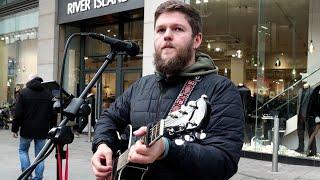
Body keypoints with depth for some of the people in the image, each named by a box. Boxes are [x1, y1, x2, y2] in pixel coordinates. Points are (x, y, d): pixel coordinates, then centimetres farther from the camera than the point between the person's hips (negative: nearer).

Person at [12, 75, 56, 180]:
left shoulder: (24, 92, -4)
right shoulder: (48, 93, 5)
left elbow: (18, 113, -6)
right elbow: (53, 113, 7)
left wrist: (15, 128, 0)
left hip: (27, 129, -2)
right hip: (42, 130, 2)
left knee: (23, 150, 16)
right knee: (39, 154, 9)